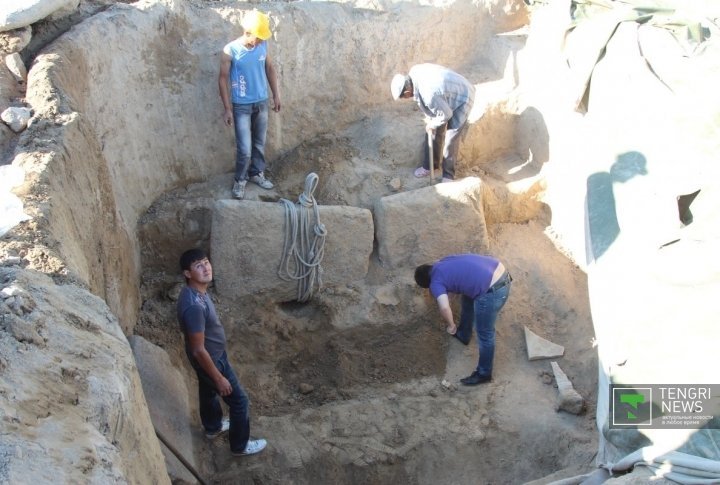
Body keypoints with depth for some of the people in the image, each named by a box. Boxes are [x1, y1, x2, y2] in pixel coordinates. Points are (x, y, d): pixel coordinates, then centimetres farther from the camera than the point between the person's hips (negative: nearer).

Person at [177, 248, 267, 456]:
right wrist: (219, 378, -22)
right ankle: (240, 445, 29)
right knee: (239, 400, 9)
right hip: (210, 359, -9)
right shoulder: (194, 306, -39)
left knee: (208, 391, 32)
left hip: (211, 354, 9)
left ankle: (213, 427, 57)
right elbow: (199, 350, -31)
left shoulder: (194, 291, -8)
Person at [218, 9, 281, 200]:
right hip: (241, 107, -5)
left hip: (261, 103, 5)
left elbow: (270, 69, 10)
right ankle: (240, 180, 18)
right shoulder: (230, 51, -18)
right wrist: (228, 109, -13)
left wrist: (276, 95, 11)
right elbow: (223, 79, -12)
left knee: (259, 143, 17)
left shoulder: (262, 46, -4)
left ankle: (257, 173, 37)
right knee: (245, 149, -4)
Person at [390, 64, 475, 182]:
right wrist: (430, 117, 3)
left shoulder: (429, 94, -41)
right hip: (448, 96, 8)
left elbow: (446, 114, -26)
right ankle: (429, 165, 29)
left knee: (450, 139, -4)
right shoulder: (413, 72, -18)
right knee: (435, 133, 13)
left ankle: (448, 174, 13)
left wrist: (431, 124, -9)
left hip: (462, 99, -8)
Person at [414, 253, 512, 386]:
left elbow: (444, 308, -19)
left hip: (492, 291, -9)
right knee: (467, 300, 33)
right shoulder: (443, 262, 19)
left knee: (484, 334, 10)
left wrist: (450, 325, 0)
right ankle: (463, 335, 57)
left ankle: (484, 373, 28)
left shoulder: (436, 282, -4)